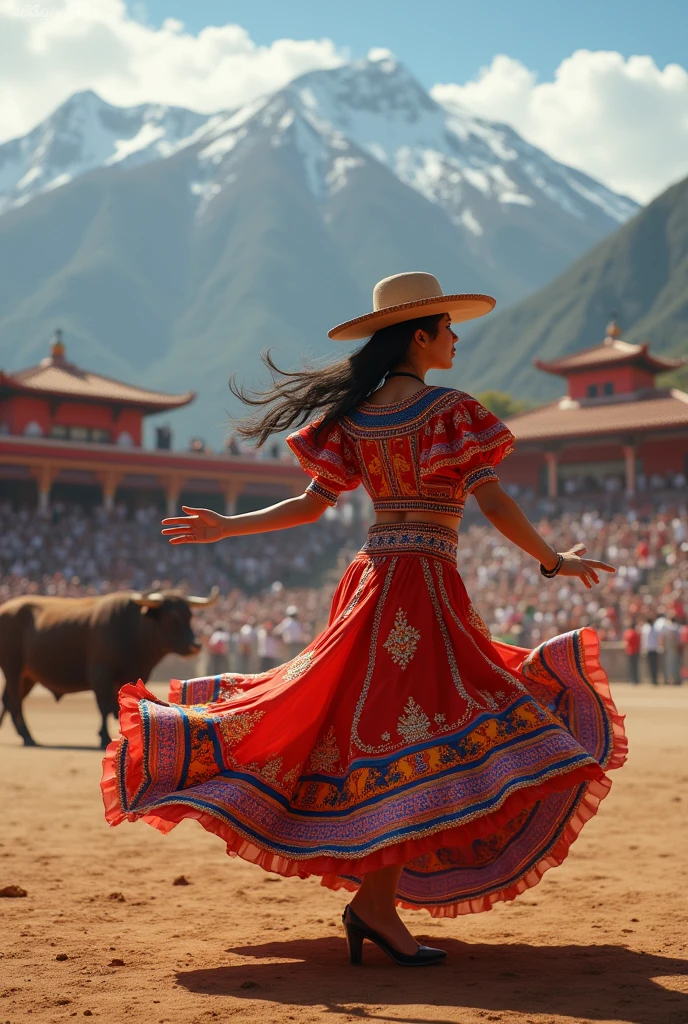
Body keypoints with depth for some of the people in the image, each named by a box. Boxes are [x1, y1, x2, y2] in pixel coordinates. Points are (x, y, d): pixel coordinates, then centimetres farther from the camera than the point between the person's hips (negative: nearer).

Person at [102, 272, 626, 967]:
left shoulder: (354, 416, 10)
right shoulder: (450, 410, -8)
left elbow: (310, 505, 8)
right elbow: (493, 503, -14)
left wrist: (227, 527, 17)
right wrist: (554, 562, -6)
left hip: (371, 582, 7)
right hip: (426, 586, -7)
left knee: (370, 723, 15)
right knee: (424, 738, -7)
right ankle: (375, 902, -9)